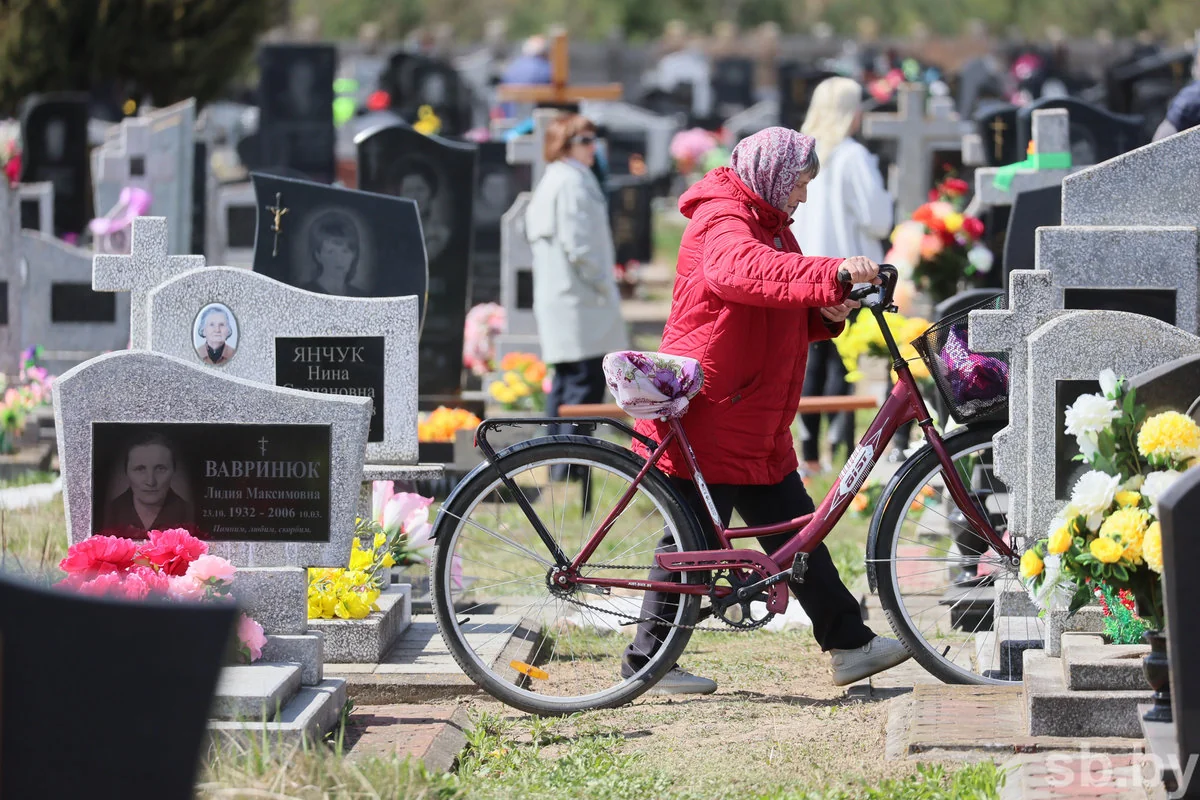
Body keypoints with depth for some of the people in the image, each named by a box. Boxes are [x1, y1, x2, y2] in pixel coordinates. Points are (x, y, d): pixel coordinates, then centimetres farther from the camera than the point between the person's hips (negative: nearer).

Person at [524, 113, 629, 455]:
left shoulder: (550, 182, 18)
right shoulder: (571, 183, -14)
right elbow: (577, 245, -21)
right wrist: (603, 284, -12)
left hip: (556, 297, 11)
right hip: (579, 300, -11)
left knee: (565, 381, 14)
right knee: (586, 379, -9)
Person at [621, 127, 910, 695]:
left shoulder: (768, 222, 21)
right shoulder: (724, 219, -14)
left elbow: (783, 307, 24)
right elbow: (746, 271, -37)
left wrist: (825, 314, 1)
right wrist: (832, 274, -46)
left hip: (757, 425, 10)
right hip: (710, 418, -10)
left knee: (796, 531, 11)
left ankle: (849, 642, 15)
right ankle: (647, 663, 4)